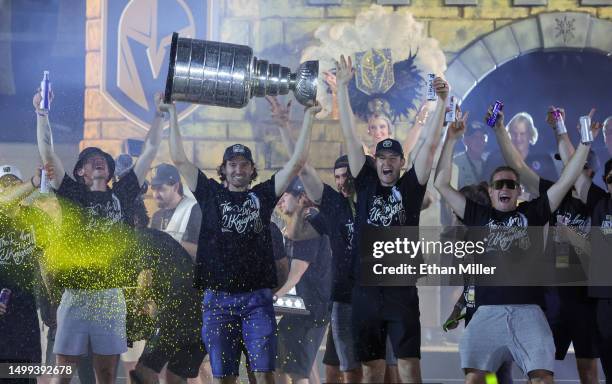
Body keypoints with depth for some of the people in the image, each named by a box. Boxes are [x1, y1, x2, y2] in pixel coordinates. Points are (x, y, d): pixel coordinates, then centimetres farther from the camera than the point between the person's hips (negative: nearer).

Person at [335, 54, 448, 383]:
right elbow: (349, 136, 6)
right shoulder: (365, 184, 8)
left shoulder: (410, 186, 5)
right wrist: (342, 87, 3)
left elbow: (431, 144, -2)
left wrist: (442, 101, -11)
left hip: (402, 292, -2)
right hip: (365, 292, 2)